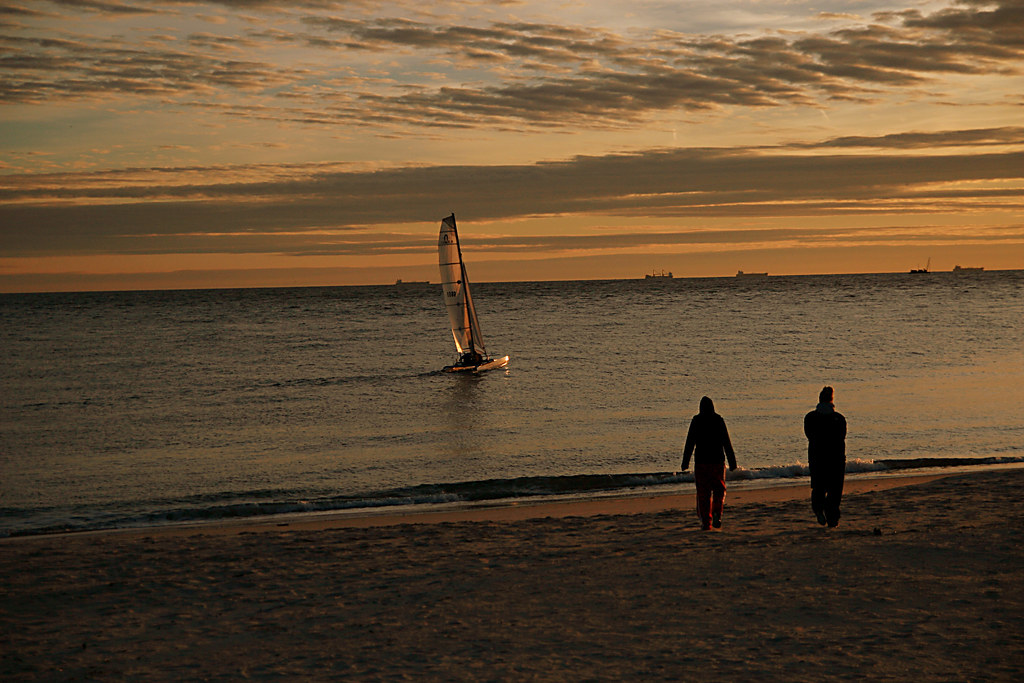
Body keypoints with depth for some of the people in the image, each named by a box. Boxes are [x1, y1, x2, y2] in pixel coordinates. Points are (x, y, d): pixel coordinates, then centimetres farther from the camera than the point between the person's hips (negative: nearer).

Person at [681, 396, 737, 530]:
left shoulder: (696, 421, -3)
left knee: (703, 493, 4)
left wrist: (685, 462, 1)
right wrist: (732, 461, 4)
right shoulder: (719, 420, -1)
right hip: (717, 460, 0)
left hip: (701, 461, 0)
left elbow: (690, 443, -3)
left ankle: (706, 522, 1)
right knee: (719, 490, 14)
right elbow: (727, 443, -1)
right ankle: (717, 514, -6)